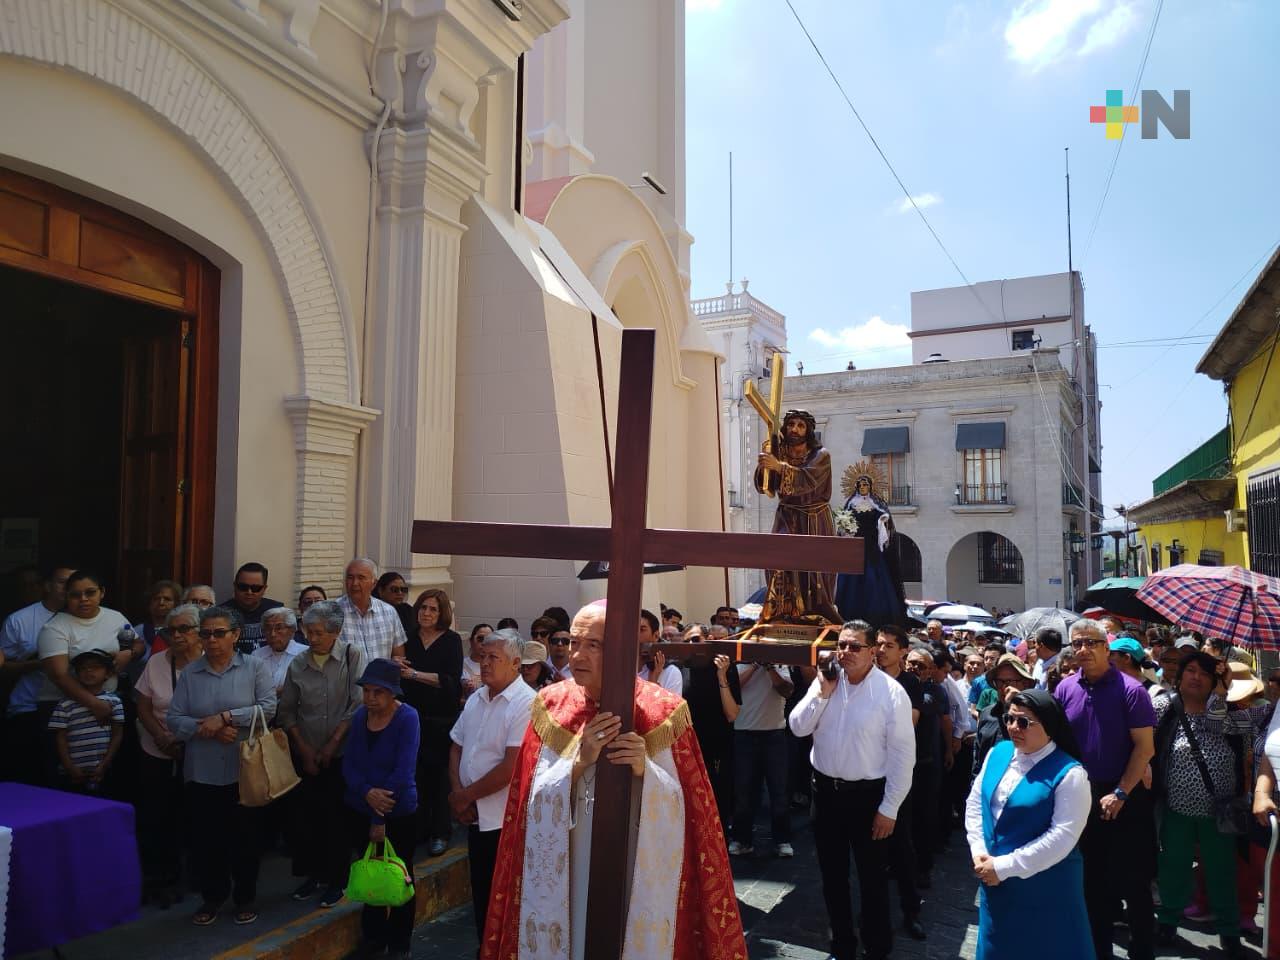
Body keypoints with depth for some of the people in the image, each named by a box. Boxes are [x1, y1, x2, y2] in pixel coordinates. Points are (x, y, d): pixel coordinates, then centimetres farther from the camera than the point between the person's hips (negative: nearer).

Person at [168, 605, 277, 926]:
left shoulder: (255, 668, -2)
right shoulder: (189, 674, 5)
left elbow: (268, 707, -13)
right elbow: (175, 720, -1)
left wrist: (224, 717, -18)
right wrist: (208, 730, -16)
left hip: (244, 771, -2)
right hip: (201, 773, 2)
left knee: (245, 837, 8)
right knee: (206, 838, 11)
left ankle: (245, 898, 27)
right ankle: (212, 896, 31)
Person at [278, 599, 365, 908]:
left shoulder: (353, 657, -6)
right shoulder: (298, 664, 2)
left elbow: (357, 706, -10)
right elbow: (287, 712, 6)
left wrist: (331, 746, -10)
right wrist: (305, 750, -2)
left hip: (340, 755, -3)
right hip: (306, 756, 3)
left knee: (336, 819, 3)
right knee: (304, 816, 7)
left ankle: (335, 880, 18)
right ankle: (312, 874, 25)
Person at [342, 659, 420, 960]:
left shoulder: (407, 718, -18)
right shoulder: (360, 715, -1)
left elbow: (403, 771, -21)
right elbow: (349, 763, -2)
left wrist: (381, 819, -18)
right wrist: (367, 792, -21)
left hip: (399, 814, -5)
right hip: (362, 811, 5)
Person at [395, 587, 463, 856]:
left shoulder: (451, 640, -4)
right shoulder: (409, 639, 6)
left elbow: (452, 680, -14)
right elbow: (400, 678, 16)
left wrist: (415, 674, -18)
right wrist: (397, 668, -7)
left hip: (442, 719, -3)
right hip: (414, 716, 3)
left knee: (439, 774, 2)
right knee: (415, 773, 5)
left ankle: (440, 833, 13)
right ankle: (417, 829, 20)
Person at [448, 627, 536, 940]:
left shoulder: (526, 704, -19)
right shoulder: (476, 699, 7)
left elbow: (512, 766, -23)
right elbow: (456, 747, 12)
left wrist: (466, 795, -13)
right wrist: (457, 793, -4)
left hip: (506, 820, -7)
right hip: (476, 816, 7)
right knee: (480, 892, 20)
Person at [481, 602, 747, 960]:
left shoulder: (662, 710, -11)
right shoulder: (553, 706, -5)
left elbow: (678, 806, -9)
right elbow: (538, 802, -8)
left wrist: (645, 770, -27)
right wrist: (579, 760, -24)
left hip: (640, 871, -1)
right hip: (567, 872, 2)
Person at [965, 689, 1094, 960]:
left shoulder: (1069, 773, -16)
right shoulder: (997, 753, 2)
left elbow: (1062, 836, -22)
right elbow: (975, 804, 7)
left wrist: (1004, 867, -21)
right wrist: (979, 854, -7)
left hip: (1045, 886, -5)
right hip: (994, 880, 6)